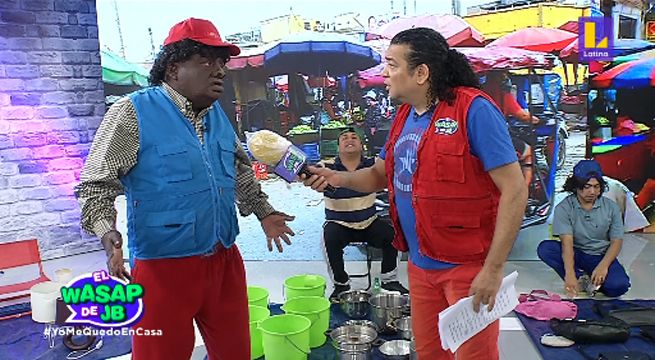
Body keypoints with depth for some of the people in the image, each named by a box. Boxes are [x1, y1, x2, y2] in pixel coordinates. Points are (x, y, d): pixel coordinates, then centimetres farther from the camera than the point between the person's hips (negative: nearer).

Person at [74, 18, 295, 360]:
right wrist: (108, 236, -24)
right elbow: (96, 184, -9)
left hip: (224, 260, 6)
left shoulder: (218, 114, 8)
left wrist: (263, 212, 18)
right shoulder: (133, 112, -11)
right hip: (163, 267, -6)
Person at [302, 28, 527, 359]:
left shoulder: (473, 110, -17)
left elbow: (515, 191, -19)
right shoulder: (405, 116, 7)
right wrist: (337, 178, -2)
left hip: (468, 266, -7)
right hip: (420, 263, 8)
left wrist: (493, 269, -21)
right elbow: (379, 176, 18)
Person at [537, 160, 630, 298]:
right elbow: (567, 242, -22)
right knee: (545, 248, -30)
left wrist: (603, 266, -22)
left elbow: (616, 241, -4)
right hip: (575, 255, 0)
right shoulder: (564, 208, -12)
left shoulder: (611, 207, -4)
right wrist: (570, 274, -35)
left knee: (618, 285, -30)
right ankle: (580, 279, -22)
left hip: (601, 256, 1)